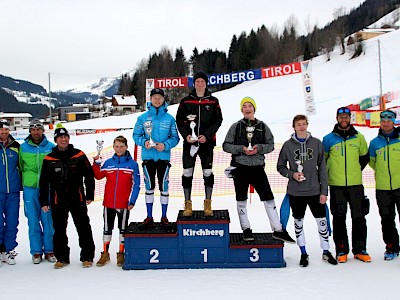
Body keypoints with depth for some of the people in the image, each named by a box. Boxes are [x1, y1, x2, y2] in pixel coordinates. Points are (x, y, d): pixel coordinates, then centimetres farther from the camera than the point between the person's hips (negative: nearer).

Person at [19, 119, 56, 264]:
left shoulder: (51, 147, 2)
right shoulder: (23, 147, 4)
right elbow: (20, 166, 11)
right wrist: (22, 184, 8)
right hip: (30, 188, 1)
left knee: (48, 220, 4)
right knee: (33, 221, 6)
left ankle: (49, 250, 16)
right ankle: (36, 251, 16)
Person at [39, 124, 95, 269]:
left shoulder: (79, 155, 0)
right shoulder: (49, 159, 2)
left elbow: (89, 176, 3)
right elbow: (44, 182, 6)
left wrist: (89, 195, 0)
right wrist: (44, 201, 4)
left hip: (78, 198, -1)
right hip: (58, 200, 1)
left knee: (83, 227, 3)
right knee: (59, 229, 9)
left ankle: (87, 256, 13)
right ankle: (62, 257, 22)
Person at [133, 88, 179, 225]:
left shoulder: (169, 118, 0)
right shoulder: (143, 117, 3)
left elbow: (175, 138, 1)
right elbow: (136, 135, 5)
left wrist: (165, 145, -16)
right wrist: (144, 142, -15)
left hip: (163, 157, -1)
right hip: (148, 157, 1)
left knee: (164, 186, 5)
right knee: (149, 186, 9)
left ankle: (164, 216, 18)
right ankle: (149, 216, 20)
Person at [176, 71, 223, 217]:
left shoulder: (213, 101, 5)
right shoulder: (186, 101, 5)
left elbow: (218, 120, 2)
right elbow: (179, 120, 6)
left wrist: (207, 135, -10)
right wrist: (186, 135, -10)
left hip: (207, 142, 0)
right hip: (189, 142, 0)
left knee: (208, 173, 1)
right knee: (187, 173, 0)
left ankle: (208, 204, 12)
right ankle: (188, 205, 10)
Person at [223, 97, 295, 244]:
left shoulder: (262, 126, 8)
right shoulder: (236, 126, 5)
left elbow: (270, 145, 7)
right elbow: (226, 145, 2)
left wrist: (259, 148, -12)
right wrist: (241, 149, -12)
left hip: (257, 167, 1)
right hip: (240, 167, 0)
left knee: (268, 198, -3)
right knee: (241, 200, 6)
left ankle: (277, 230, 5)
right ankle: (246, 230, 20)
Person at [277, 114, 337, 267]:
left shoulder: (317, 143, 1)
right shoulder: (288, 145, -1)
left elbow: (322, 168, 2)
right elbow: (280, 166, 8)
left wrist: (324, 191, -1)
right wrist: (292, 174, -12)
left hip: (315, 191, 0)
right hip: (295, 192, 0)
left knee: (322, 222, 6)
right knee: (298, 222, 10)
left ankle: (326, 252, 25)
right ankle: (303, 253, 26)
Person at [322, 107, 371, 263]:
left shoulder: (359, 137, 6)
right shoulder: (328, 139, 2)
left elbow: (365, 156, 16)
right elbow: (322, 159, 11)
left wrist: (355, 171, 10)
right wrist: (328, 174, 7)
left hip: (356, 183, 1)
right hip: (336, 185, -1)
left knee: (359, 216, 5)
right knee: (339, 218, 4)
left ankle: (360, 249, 15)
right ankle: (341, 250, 12)